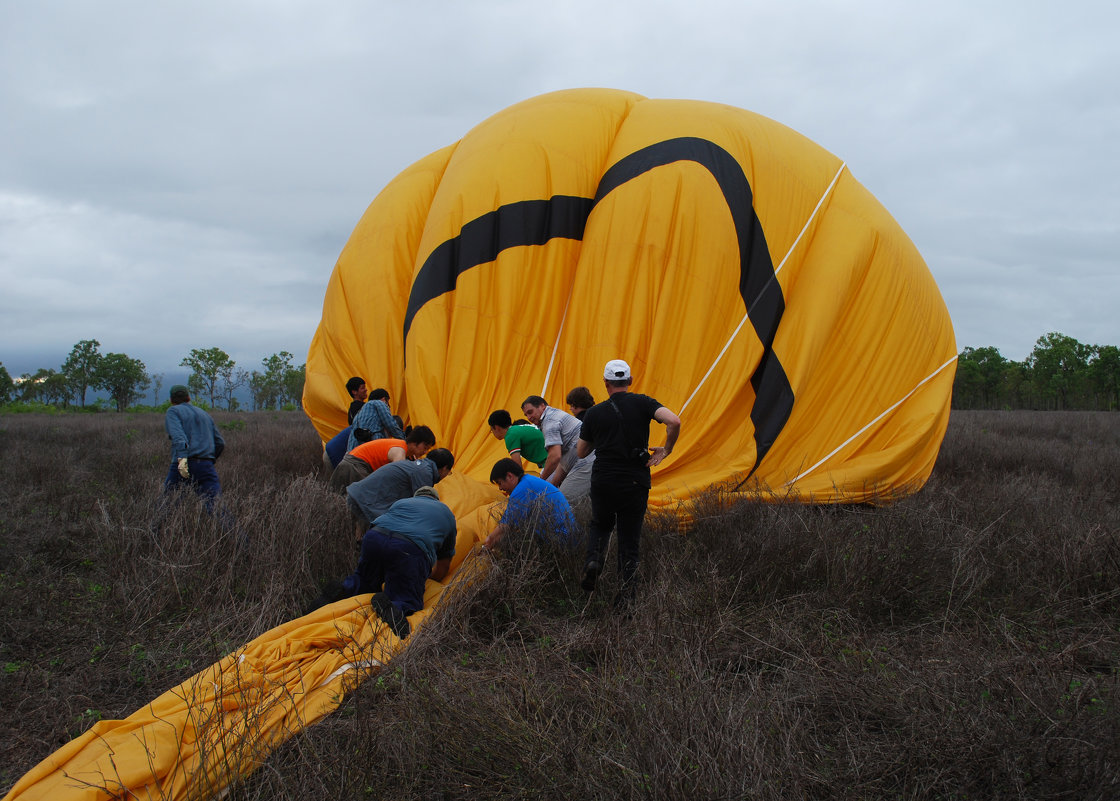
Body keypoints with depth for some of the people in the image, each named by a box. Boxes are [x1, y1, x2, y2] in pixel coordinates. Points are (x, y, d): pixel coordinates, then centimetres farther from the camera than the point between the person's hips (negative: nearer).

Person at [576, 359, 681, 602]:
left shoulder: (594, 413, 1)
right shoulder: (642, 403, -3)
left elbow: (581, 452, 10)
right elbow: (674, 421, -19)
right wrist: (666, 449, -4)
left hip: (602, 482, 1)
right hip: (635, 483, -1)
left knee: (600, 525, 26)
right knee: (629, 540, 11)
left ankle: (594, 559, -1)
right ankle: (625, 594, 6)